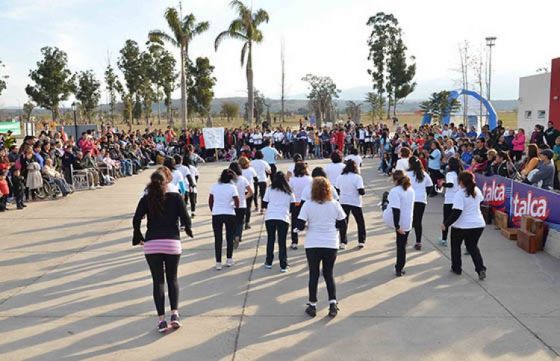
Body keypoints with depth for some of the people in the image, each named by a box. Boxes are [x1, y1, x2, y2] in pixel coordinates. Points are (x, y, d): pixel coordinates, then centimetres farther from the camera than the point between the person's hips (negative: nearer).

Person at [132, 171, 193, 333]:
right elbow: (185, 218, -6)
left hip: (151, 244, 0)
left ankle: (161, 319, 4)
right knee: (172, 279, 16)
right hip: (172, 242, 0)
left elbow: (136, 220, -5)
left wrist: (139, 237, 10)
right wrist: (188, 230, 15)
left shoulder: (146, 199, 4)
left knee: (158, 281, 8)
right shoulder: (176, 197, 1)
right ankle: (174, 314, 3)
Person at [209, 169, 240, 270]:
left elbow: (210, 201, 6)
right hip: (229, 214, -1)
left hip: (216, 214, 2)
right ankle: (229, 260, 20)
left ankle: (218, 263, 5)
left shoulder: (214, 186, 0)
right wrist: (236, 207, 9)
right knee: (229, 237, 15)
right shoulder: (232, 187, -9)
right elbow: (237, 202, -13)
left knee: (218, 239, 6)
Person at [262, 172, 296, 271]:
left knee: (270, 240, 16)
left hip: (270, 218, 0)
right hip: (283, 218, 0)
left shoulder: (270, 189, 6)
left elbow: (264, 204, 6)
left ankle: (269, 262, 22)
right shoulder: (289, 192, 10)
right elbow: (292, 208, 8)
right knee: (282, 242, 6)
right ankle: (283, 266, 2)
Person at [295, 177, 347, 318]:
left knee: (314, 274, 11)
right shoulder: (335, 204, -3)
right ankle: (333, 303, 6)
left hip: (312, 245, -1)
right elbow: (342, 223, 4)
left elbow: (300, 226, -11)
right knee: (329, 274, 15)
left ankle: (312, 306, 16)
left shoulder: (308, 205, -9)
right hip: (331, 244, 1)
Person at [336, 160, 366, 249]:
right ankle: (361, 241, 12)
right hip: (355, 202, -3)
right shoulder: (357, 177, -11)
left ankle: (343, 242, 5)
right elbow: (361, 191, -17)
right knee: (360, 222, 13)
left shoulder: (340, 177, 1)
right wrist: (363, 191, 4)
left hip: (343, 202, 3)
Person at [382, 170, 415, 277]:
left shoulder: (395, 191, -19)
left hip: (392, 220, -5)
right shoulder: (411, 190, 4)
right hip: (407, 223, 6)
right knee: (402, 246, 16)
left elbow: (396, 209, -25)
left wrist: (397, 226, -22)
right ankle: (399, 269, 22)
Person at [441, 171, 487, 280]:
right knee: (473, 247, 19)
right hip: (479, 224, 5)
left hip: (461, 226, -5)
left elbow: (456, 213, -25)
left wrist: (446, 224, -18)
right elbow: (481, 201, 22)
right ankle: (481, 269, 1)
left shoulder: (460, 194, -21)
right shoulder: (477, 190, 0)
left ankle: (456, 268, 28)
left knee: (455, 246, 19)